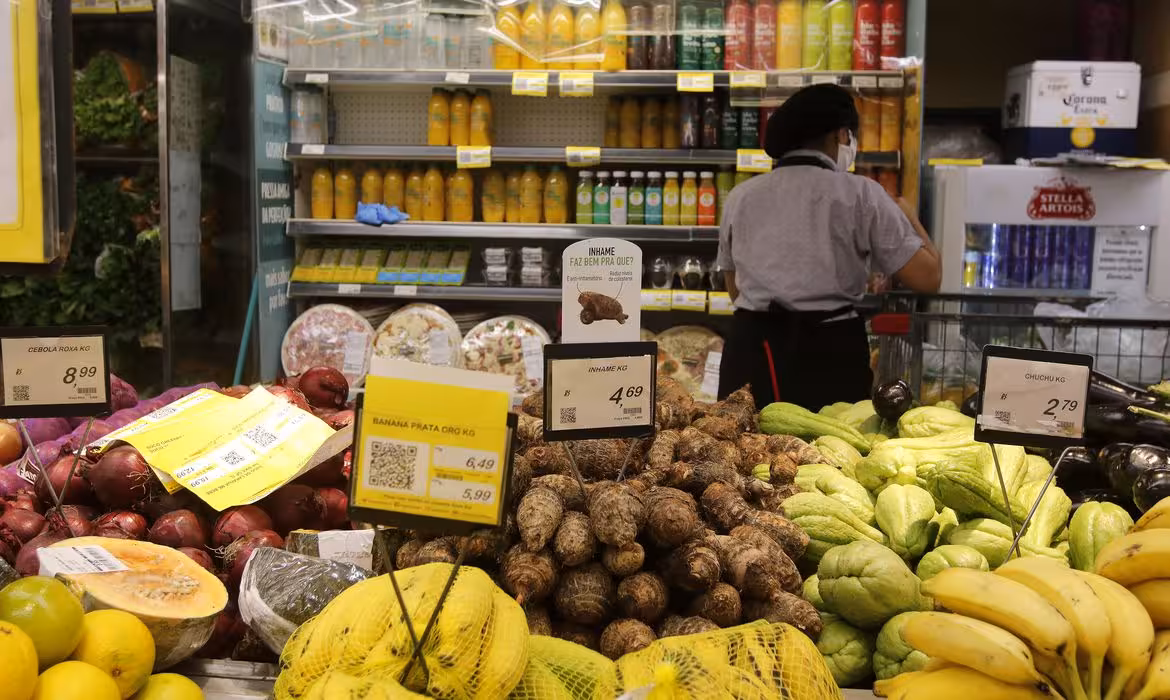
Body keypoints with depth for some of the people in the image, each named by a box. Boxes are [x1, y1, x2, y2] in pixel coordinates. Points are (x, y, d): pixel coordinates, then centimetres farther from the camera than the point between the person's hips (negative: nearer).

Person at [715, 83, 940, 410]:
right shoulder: (861, 195, -3)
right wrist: (908, 215, 13)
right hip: (830, 353, -3)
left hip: (751, 349, 3)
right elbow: (926, 278, -3)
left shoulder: (740, 196, 9)